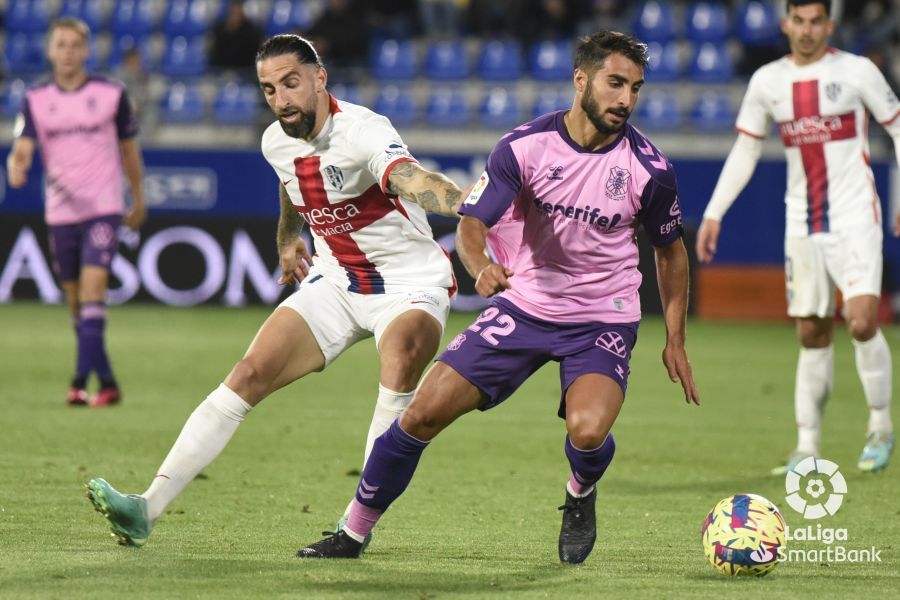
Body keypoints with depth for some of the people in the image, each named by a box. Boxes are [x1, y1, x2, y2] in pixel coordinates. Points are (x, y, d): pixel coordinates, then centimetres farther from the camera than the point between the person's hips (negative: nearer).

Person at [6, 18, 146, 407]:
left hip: (103, 208, -3)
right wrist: (16, 167, -31)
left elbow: (128, 148, 10)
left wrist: (138, 201, 16)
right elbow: (22, 148, -7)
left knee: (92, 291, -18)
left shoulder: (111, 94, -1)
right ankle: (107, 383, 19)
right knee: (75, 300, 7)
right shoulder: (35, 100, 2)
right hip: (60, 212, 3)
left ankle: (81, 381, -22)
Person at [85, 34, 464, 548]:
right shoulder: (277, 143, -2)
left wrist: (463, 201, -68)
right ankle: (148, 509, -4)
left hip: (411, 284, -6)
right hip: (336, 282, 6)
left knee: (402, 357, -36)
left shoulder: (362, 131, -26)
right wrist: (288, 237, 36)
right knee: (251, 374, -6)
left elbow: (407, 177, -48)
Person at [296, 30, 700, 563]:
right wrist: (482, 266, -38)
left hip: (603, 321, -1)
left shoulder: (649, 168, -12)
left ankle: (581, 495, 9)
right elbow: (473, 223, -15)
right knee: (424, 413, -5)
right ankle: (354, 533, 14)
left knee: (587, 431, -29)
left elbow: (671, 249, 5)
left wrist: (675, 340, 6)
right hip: (525, 304, 1)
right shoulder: (525, 146, -14)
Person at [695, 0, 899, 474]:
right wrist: (713, 213, 6)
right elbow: (745, 151, 13)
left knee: (862, 321, -17)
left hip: (855, 218, -3)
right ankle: (807, 446, 9)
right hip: (803, 222, 4)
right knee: (812, 334, 4)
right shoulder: (768, 81, 6)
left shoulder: (856, 71, -4)